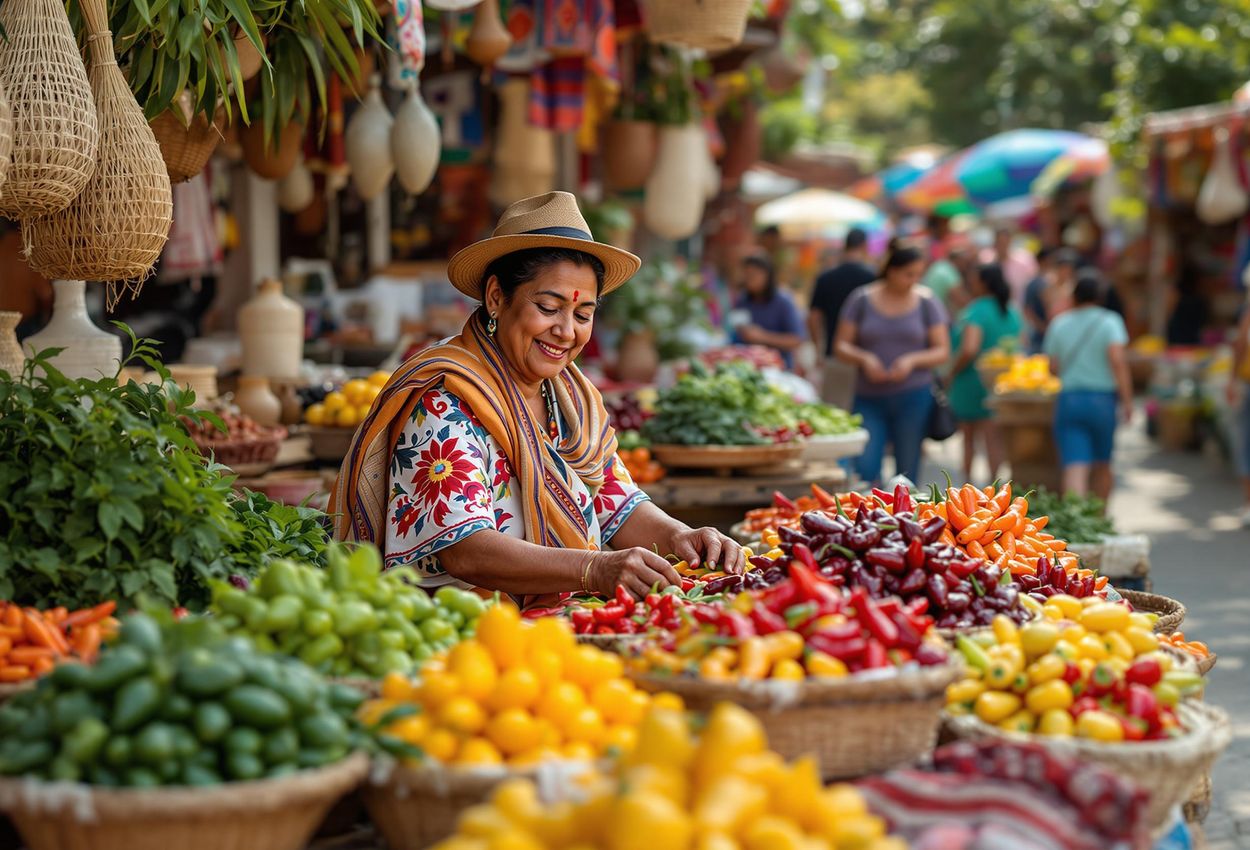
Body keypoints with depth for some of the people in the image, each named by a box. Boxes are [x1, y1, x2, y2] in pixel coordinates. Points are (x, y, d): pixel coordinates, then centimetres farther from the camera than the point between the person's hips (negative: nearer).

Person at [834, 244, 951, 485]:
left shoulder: (926, 302, 4)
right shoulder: (862, 299, 3)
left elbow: (942, 351, 4)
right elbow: (841, 345, 4)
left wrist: (912, 361, -14)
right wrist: (864, 358, -16)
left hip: (913, 395, 0)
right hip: (869, 396, 0)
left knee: (907, 472, 2)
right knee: (865, 467, -12)